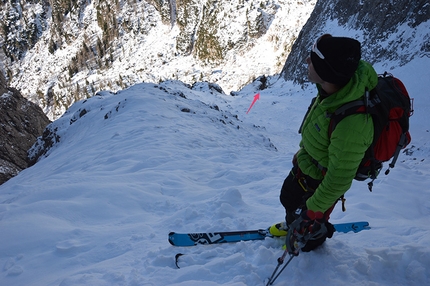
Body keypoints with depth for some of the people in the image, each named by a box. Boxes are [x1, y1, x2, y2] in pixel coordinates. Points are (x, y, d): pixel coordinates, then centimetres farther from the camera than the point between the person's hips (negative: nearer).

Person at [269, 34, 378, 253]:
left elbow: (339, 180, -34)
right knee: (288, 198, 32)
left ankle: (311, 242, 59)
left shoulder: (351, 125, -47)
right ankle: (292, 225, 65)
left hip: (321, 182, -7)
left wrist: (313, 210, -19)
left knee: (309, 223, 23)